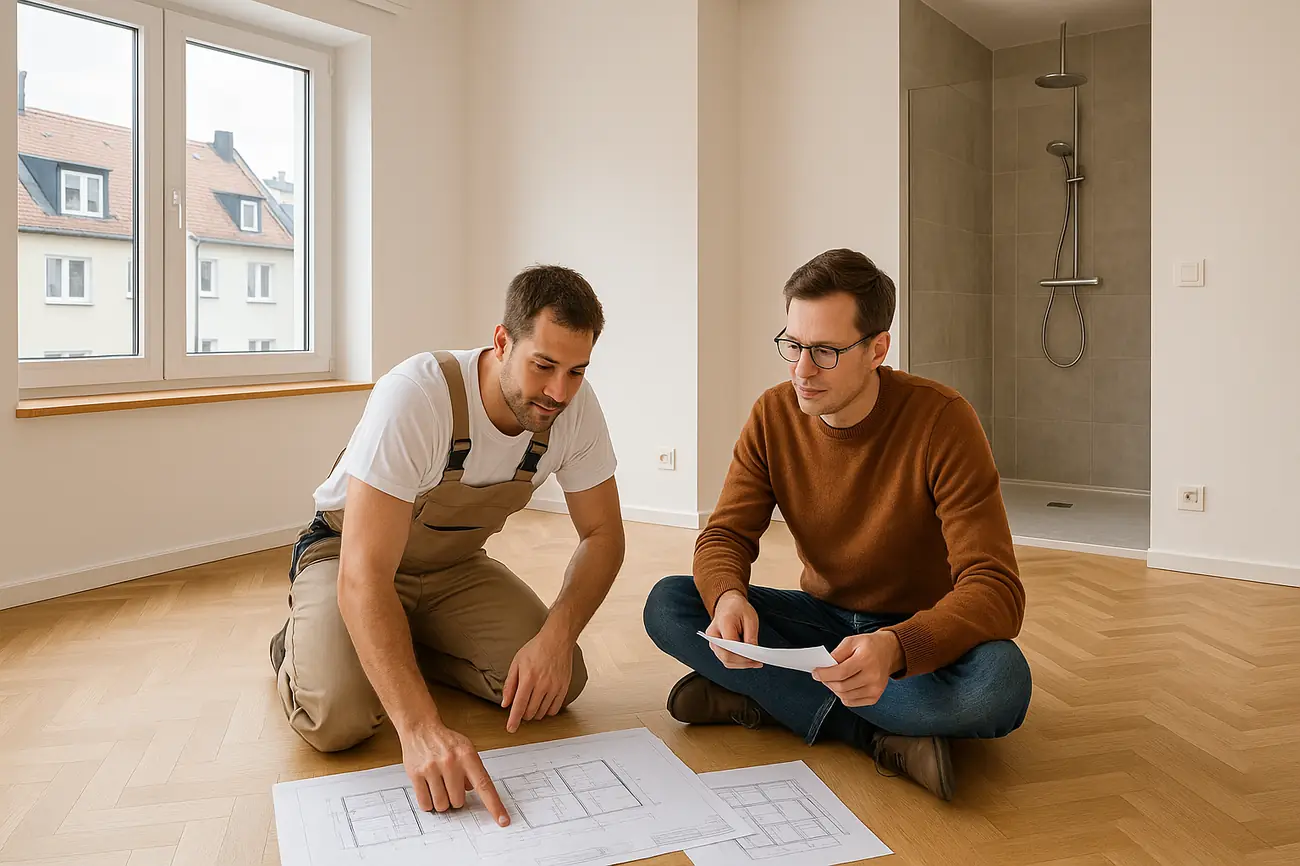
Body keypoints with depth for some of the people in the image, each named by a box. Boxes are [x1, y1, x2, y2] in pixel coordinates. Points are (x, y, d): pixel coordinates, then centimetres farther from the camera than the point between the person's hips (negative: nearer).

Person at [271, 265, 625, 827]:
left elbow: (602, 534, -9)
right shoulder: (415, 395, -36)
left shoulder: (574, 406, -19)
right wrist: (421, 728, -50)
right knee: (340, 716, -29)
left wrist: (557, 635, -29)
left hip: (454, 564, 5)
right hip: (348, 553, -4)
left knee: (559, 680, -16)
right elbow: (364, 576, -39)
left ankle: (408, 651, 9)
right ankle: (301, 648, 8)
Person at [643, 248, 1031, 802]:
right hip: (822, 618, 4)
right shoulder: (774, 415, -9)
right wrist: (728, 597, -32)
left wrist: (896, 648, -46)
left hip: (919, 635, -3)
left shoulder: (942, 420, -22)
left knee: (1000, 681, -36)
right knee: (667, 605, -18)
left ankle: (759, 699, -21)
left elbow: (997, 590, -27)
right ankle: (882, 737, -20)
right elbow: (725, 535, -7)